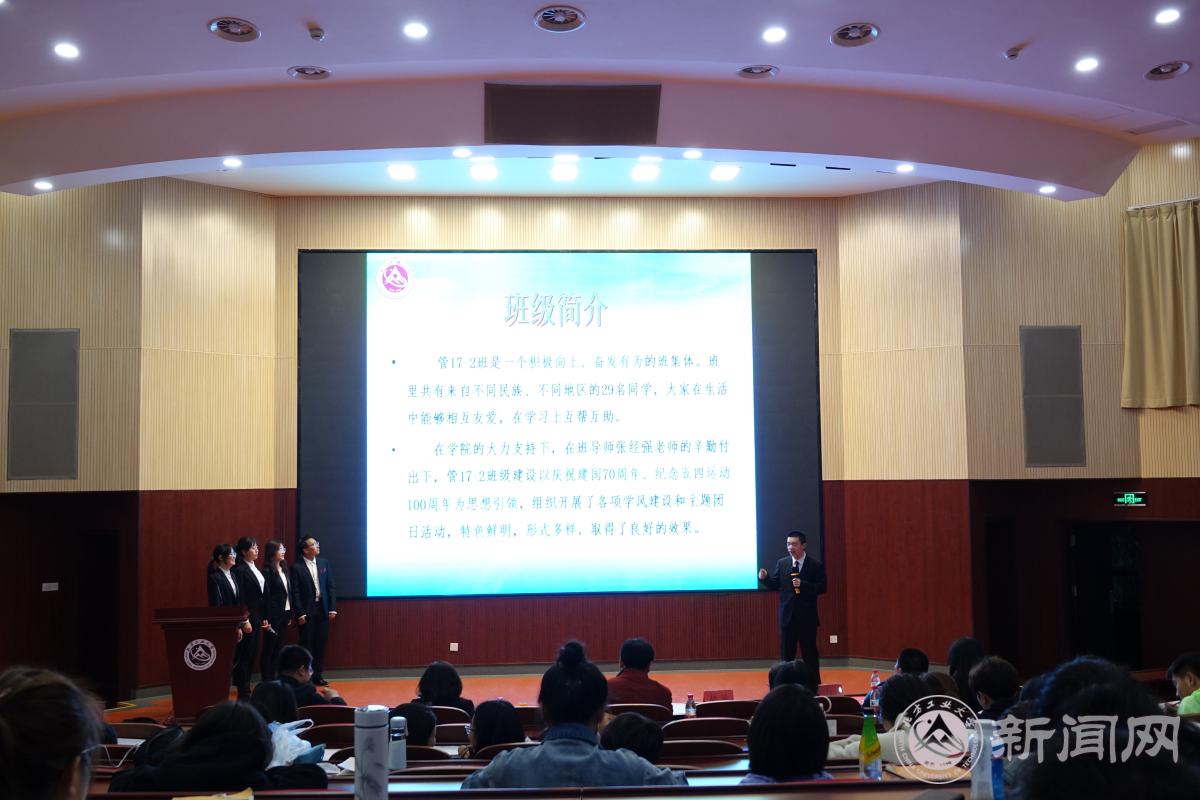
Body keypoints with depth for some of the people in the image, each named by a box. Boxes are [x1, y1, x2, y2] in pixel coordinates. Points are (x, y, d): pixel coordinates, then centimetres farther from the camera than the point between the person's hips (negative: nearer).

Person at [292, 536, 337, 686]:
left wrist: (332, 608, 1)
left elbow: (331, 587, 7)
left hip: (323, 610, 4)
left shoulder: (324, 563, 6)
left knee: (321, 644, 8)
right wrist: (300, 614, -12)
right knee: (306, 644, 1)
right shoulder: (297, 567, -6)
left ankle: (318, 675, 17)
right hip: (307, 611, -4)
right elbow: (295, 593, -7)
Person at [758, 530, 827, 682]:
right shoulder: (782, 563, 5)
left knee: (810, 653, 5)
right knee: (786, 653, 9)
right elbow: (775, 584, 5)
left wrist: (803, 584, -23)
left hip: (807, 617, -3)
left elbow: (821, 588, -10)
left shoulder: (815, 565, -6)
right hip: (787, 616, 3)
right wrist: (764, 577, -15)